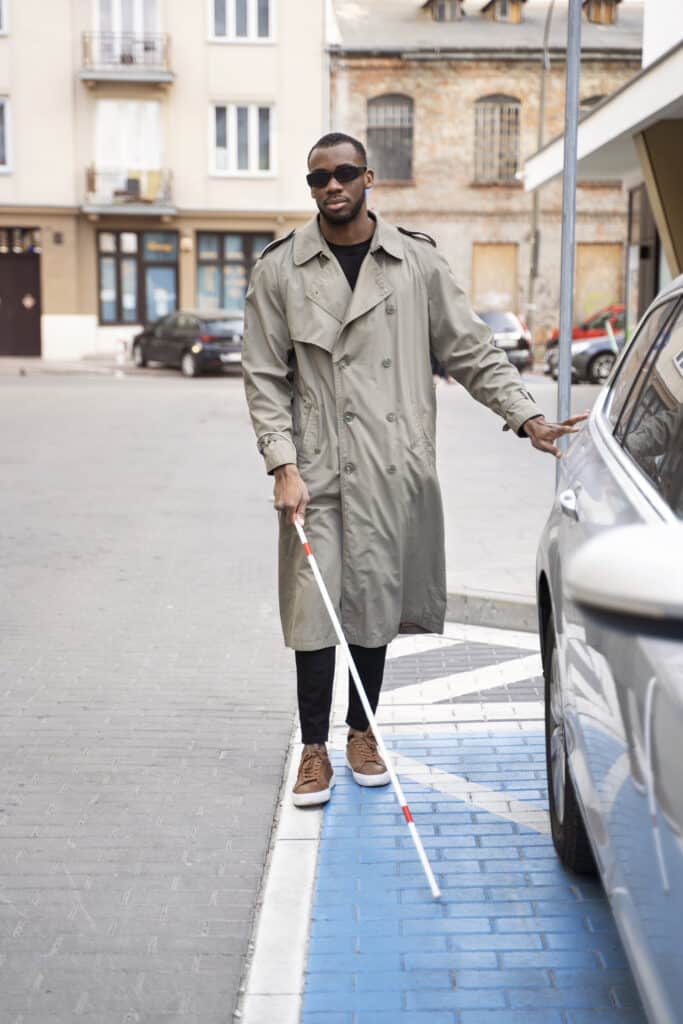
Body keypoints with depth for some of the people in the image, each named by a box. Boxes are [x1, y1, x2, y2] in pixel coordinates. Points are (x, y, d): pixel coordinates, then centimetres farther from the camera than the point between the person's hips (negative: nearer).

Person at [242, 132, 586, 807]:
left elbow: (471, 351, 9)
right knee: (315, 607, -1)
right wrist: (283, 465, -8)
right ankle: (314, 750, 13)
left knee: (376, 601, 9)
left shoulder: (418, 262, 5)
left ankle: (362, 733, 26)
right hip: (316, 469, -1)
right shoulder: (279, 270, 3)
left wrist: (528, 418, 0)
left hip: (392, 470, 1)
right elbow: (264, 377, 2)